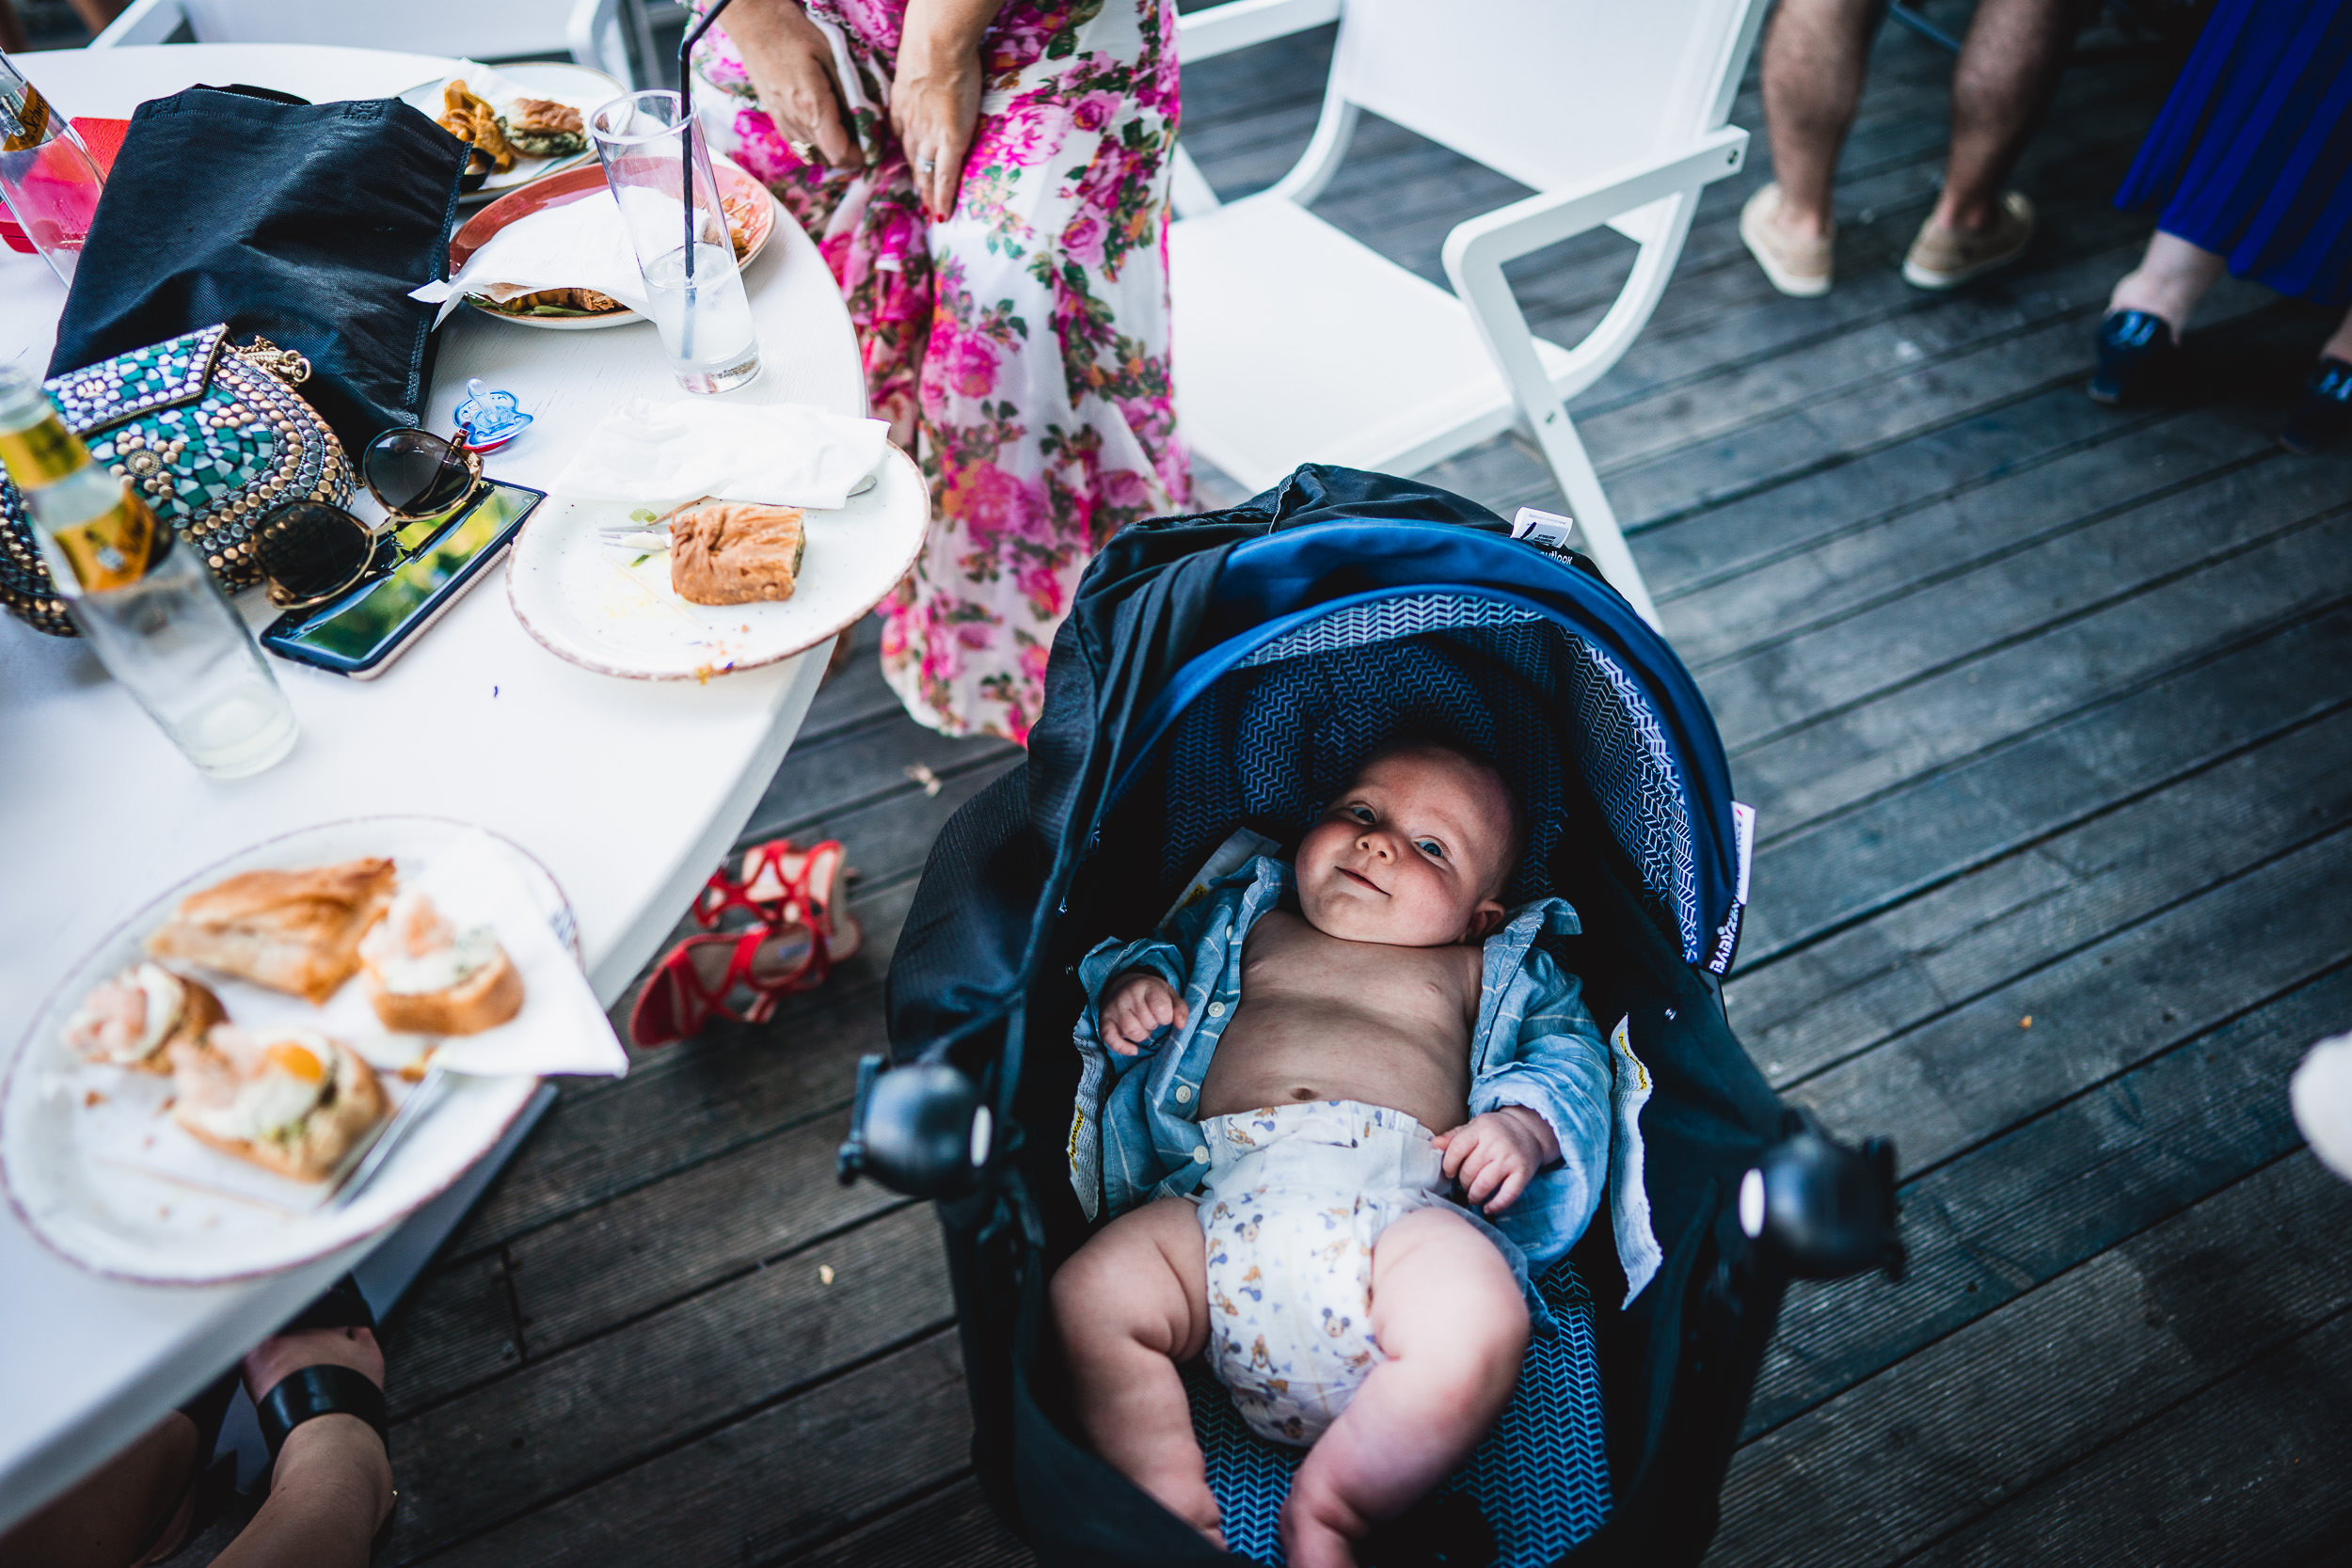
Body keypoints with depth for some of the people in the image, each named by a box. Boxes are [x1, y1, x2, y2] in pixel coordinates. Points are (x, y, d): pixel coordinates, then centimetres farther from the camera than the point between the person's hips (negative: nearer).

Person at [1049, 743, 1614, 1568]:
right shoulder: (1247, 919, 33)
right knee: (1089, 1294, -25)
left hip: (1398, 1204, -1)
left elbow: (1571, 1048, 22)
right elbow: (1167, 942, 38)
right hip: (1218, 1193, 2)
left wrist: (1523, 1127, 0)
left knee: (1481, 1326, -33)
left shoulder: (1481, 968, 29)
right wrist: (1129, 981, 13)